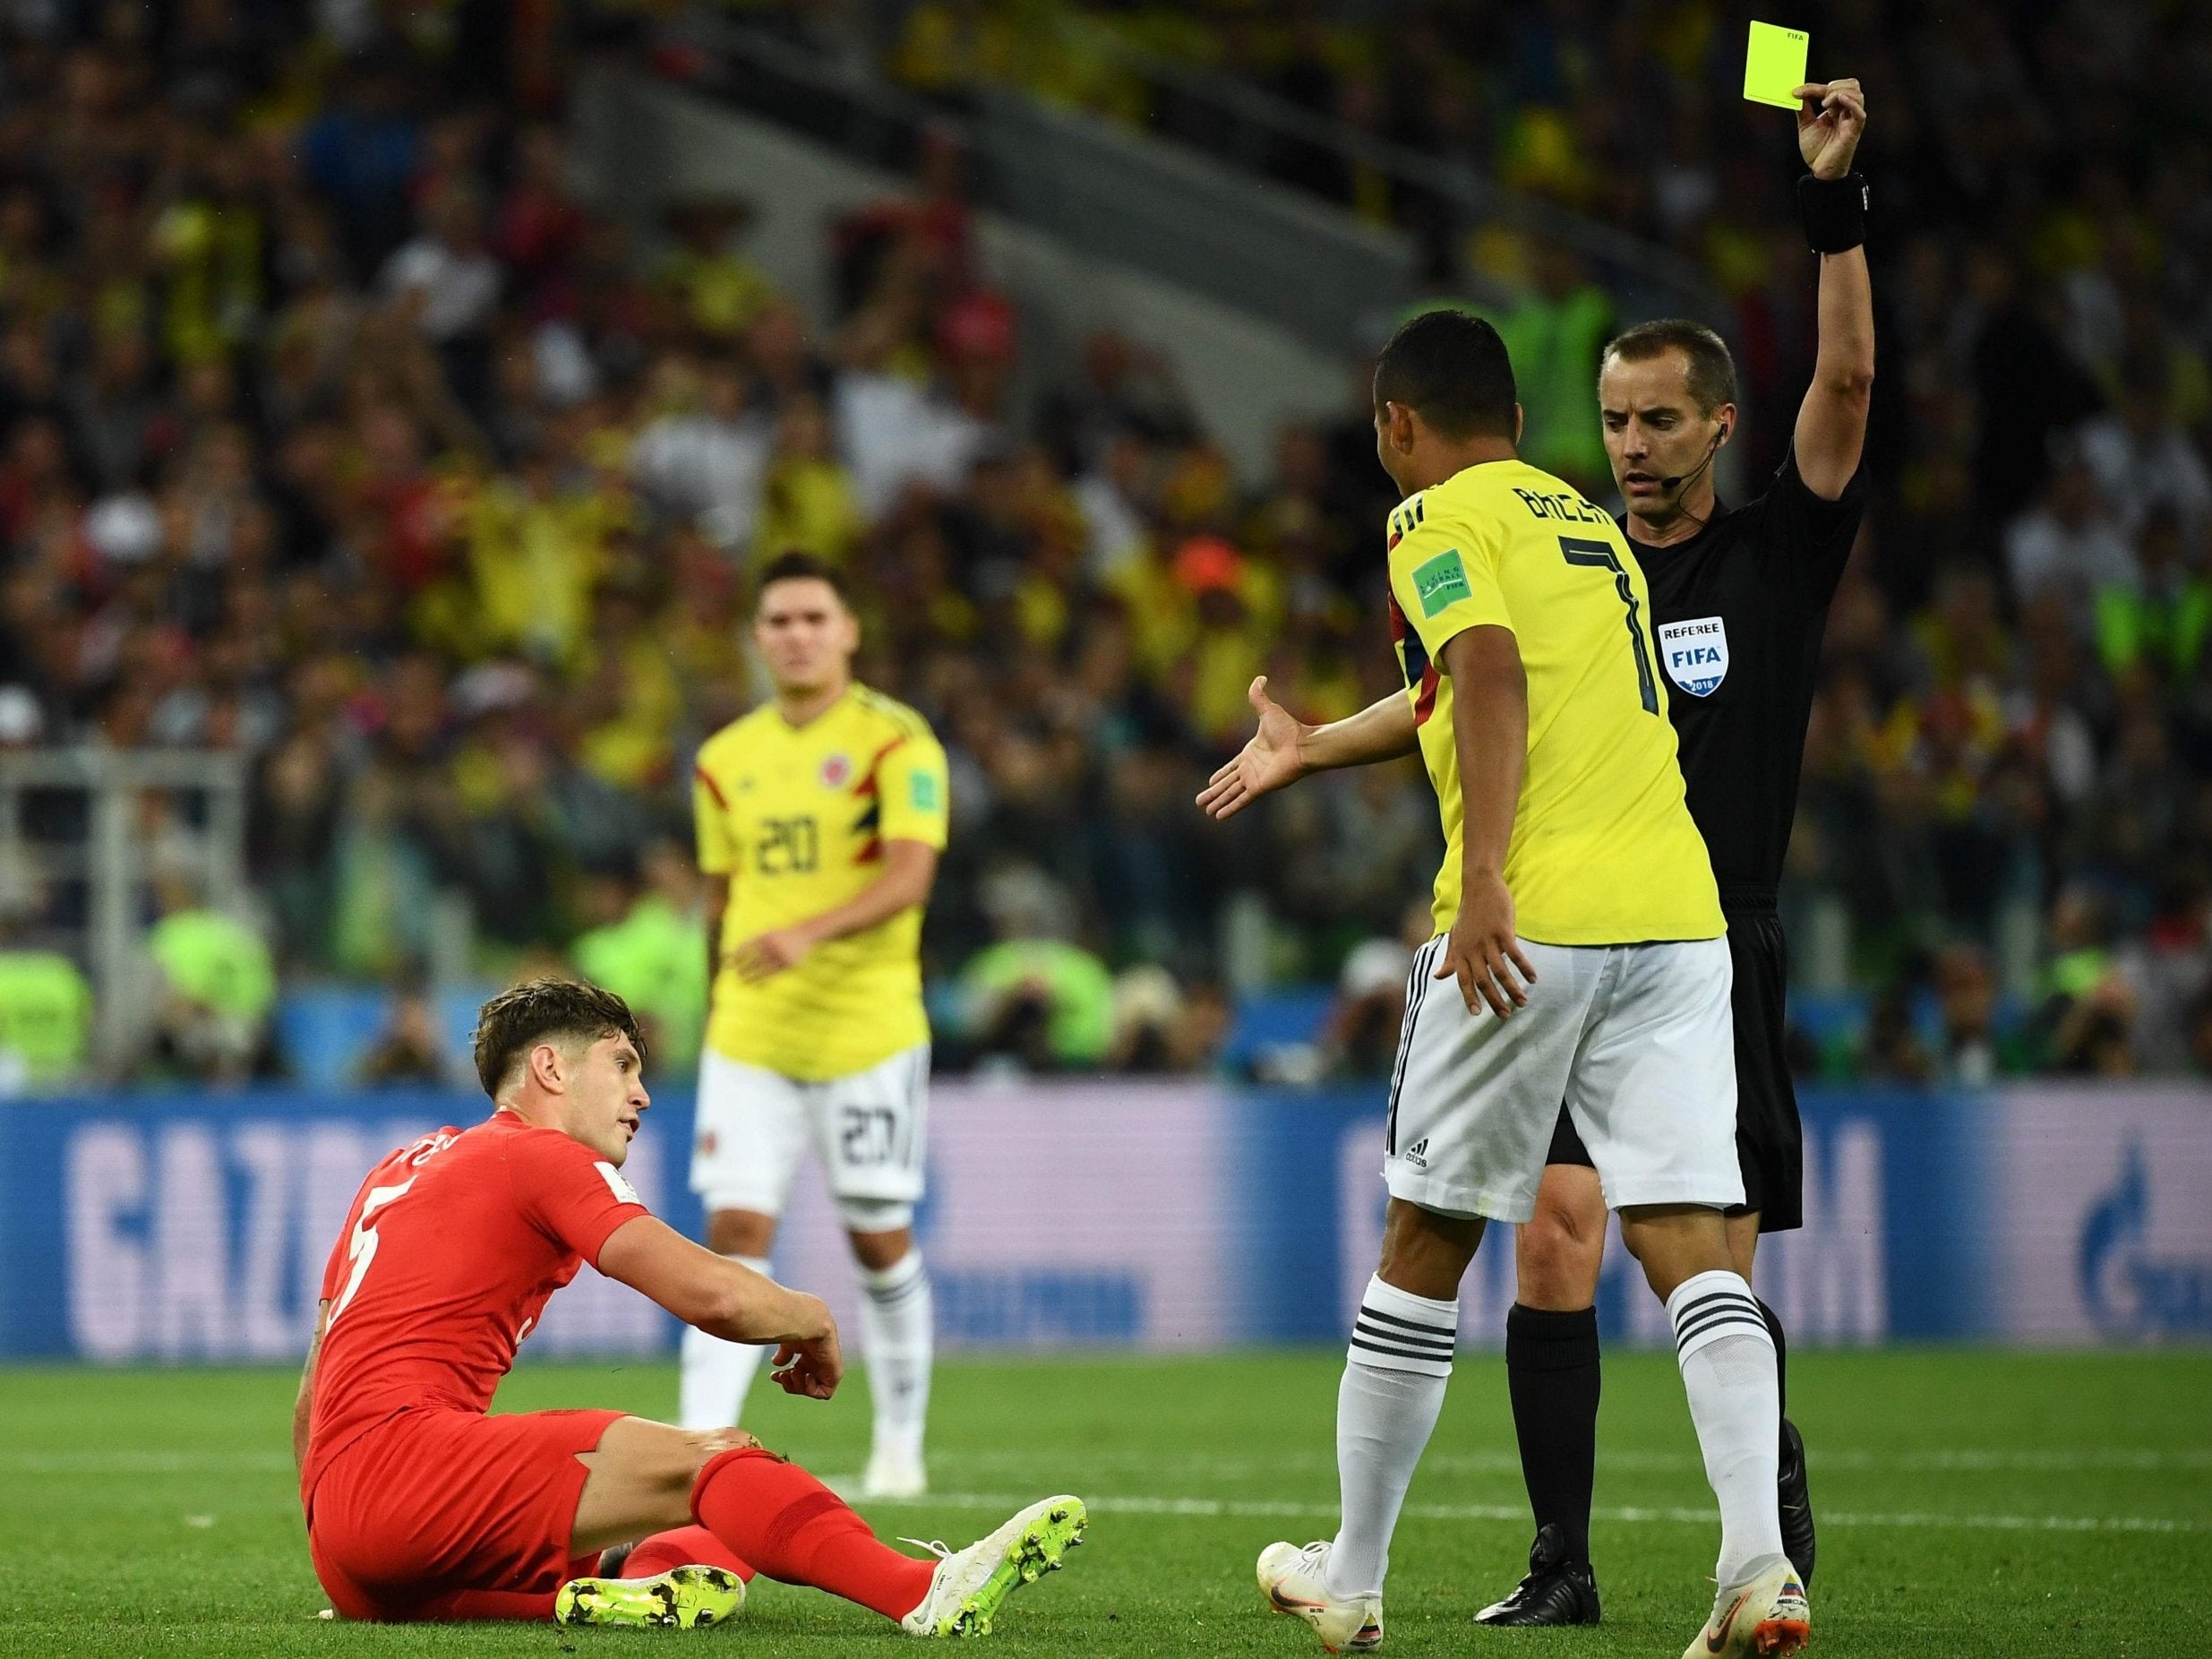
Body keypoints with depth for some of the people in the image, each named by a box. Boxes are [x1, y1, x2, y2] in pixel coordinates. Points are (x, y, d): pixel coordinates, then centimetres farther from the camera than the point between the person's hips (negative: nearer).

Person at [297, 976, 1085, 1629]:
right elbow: (713, 1294, -10)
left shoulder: (408, 1167, 30)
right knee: (709, 1458, -20)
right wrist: (814, 1319, 11)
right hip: (399, 1453, -9)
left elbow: (311, 1398, 34)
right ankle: (926, 1595, -41)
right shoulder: (539, 1156, 2)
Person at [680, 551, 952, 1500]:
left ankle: (900, 1443, 23)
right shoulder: (726, 761, 10)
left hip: (867, 1031, -3)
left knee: (880, 1242, 6)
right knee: (735, 1232, -9)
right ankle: (699, 1446, -17)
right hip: (749, 1038, 3)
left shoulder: (896, 742, -6)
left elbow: (909, 876, -19)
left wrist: (810, 932, -34)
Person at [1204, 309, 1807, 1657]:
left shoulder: (1439, 517, 3)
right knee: (1691, 1244, -2)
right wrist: (1311, 747, 52)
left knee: (1426, 1245, 7)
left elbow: (1491, 679, -15)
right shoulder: (1589, 523, 26)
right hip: (1676, 916, 6)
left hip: (1531, 924, -6)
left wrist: (1483, 882, -24)